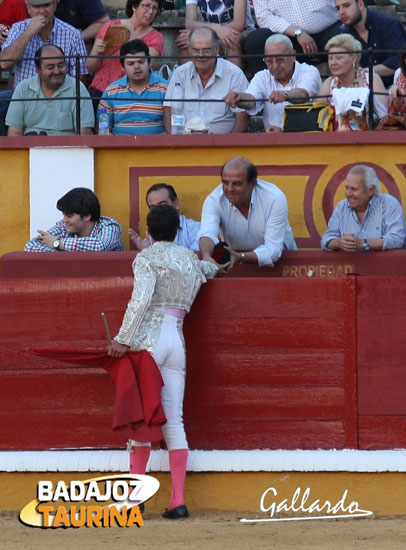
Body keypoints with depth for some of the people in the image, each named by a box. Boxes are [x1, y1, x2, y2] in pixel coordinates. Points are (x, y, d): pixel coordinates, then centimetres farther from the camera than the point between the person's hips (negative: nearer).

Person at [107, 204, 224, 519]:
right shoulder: (191, 259, 16)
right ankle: (178, 501, -4)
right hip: (178, 340, 5)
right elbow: (211, 269, 39)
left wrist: (123, 340, -16)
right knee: (173, 421, 2)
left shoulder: (147, 258, -2)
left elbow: (141, 300, -15)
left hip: (148, 337, -5)